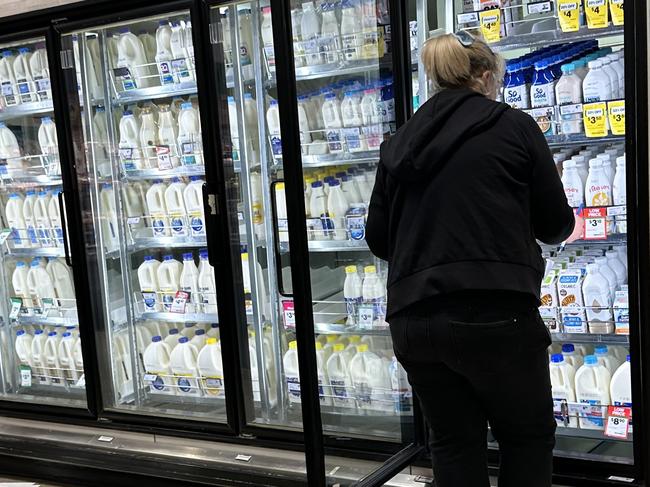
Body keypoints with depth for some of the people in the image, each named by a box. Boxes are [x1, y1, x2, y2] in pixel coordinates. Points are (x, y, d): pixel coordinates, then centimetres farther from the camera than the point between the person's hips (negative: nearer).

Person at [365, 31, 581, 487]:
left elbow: (378, 238, 13)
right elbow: (557, 225, 7)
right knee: (528, 437, 16)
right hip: (494, 313, -4)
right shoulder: (514, 126, 2)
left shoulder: (400, 142, 12)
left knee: (454, 442, 18)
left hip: (414, 319, 4)